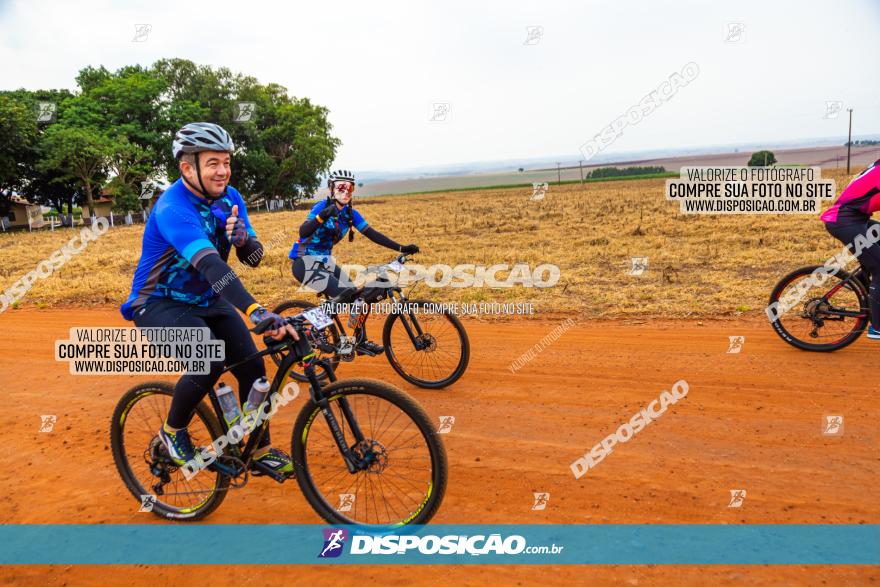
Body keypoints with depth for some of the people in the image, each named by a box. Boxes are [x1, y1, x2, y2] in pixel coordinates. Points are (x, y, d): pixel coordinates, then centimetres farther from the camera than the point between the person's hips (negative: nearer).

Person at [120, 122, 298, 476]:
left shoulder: (230, 198, -5)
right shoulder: (173, 208, -28)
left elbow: (253, 258, -2)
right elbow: (211, 265, -43)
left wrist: (242, 238, -27)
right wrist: (257, 312, -55)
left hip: (206, 301, 6)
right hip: (159, 303, -6)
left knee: (252, 367, -8)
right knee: (210, 362, -30)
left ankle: (261, 450, 11)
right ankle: (174, 431, 0)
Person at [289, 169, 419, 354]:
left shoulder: (351, 213, 1)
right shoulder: (322, 206, -17)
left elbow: (372, 233, -3)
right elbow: (303, 232, -31)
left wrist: (401, 248, -11)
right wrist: (322, 216, -49)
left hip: (325, 262, 7)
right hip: (304, 262, -7)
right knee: (342, 296, -19)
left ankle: (361, 342, 10)